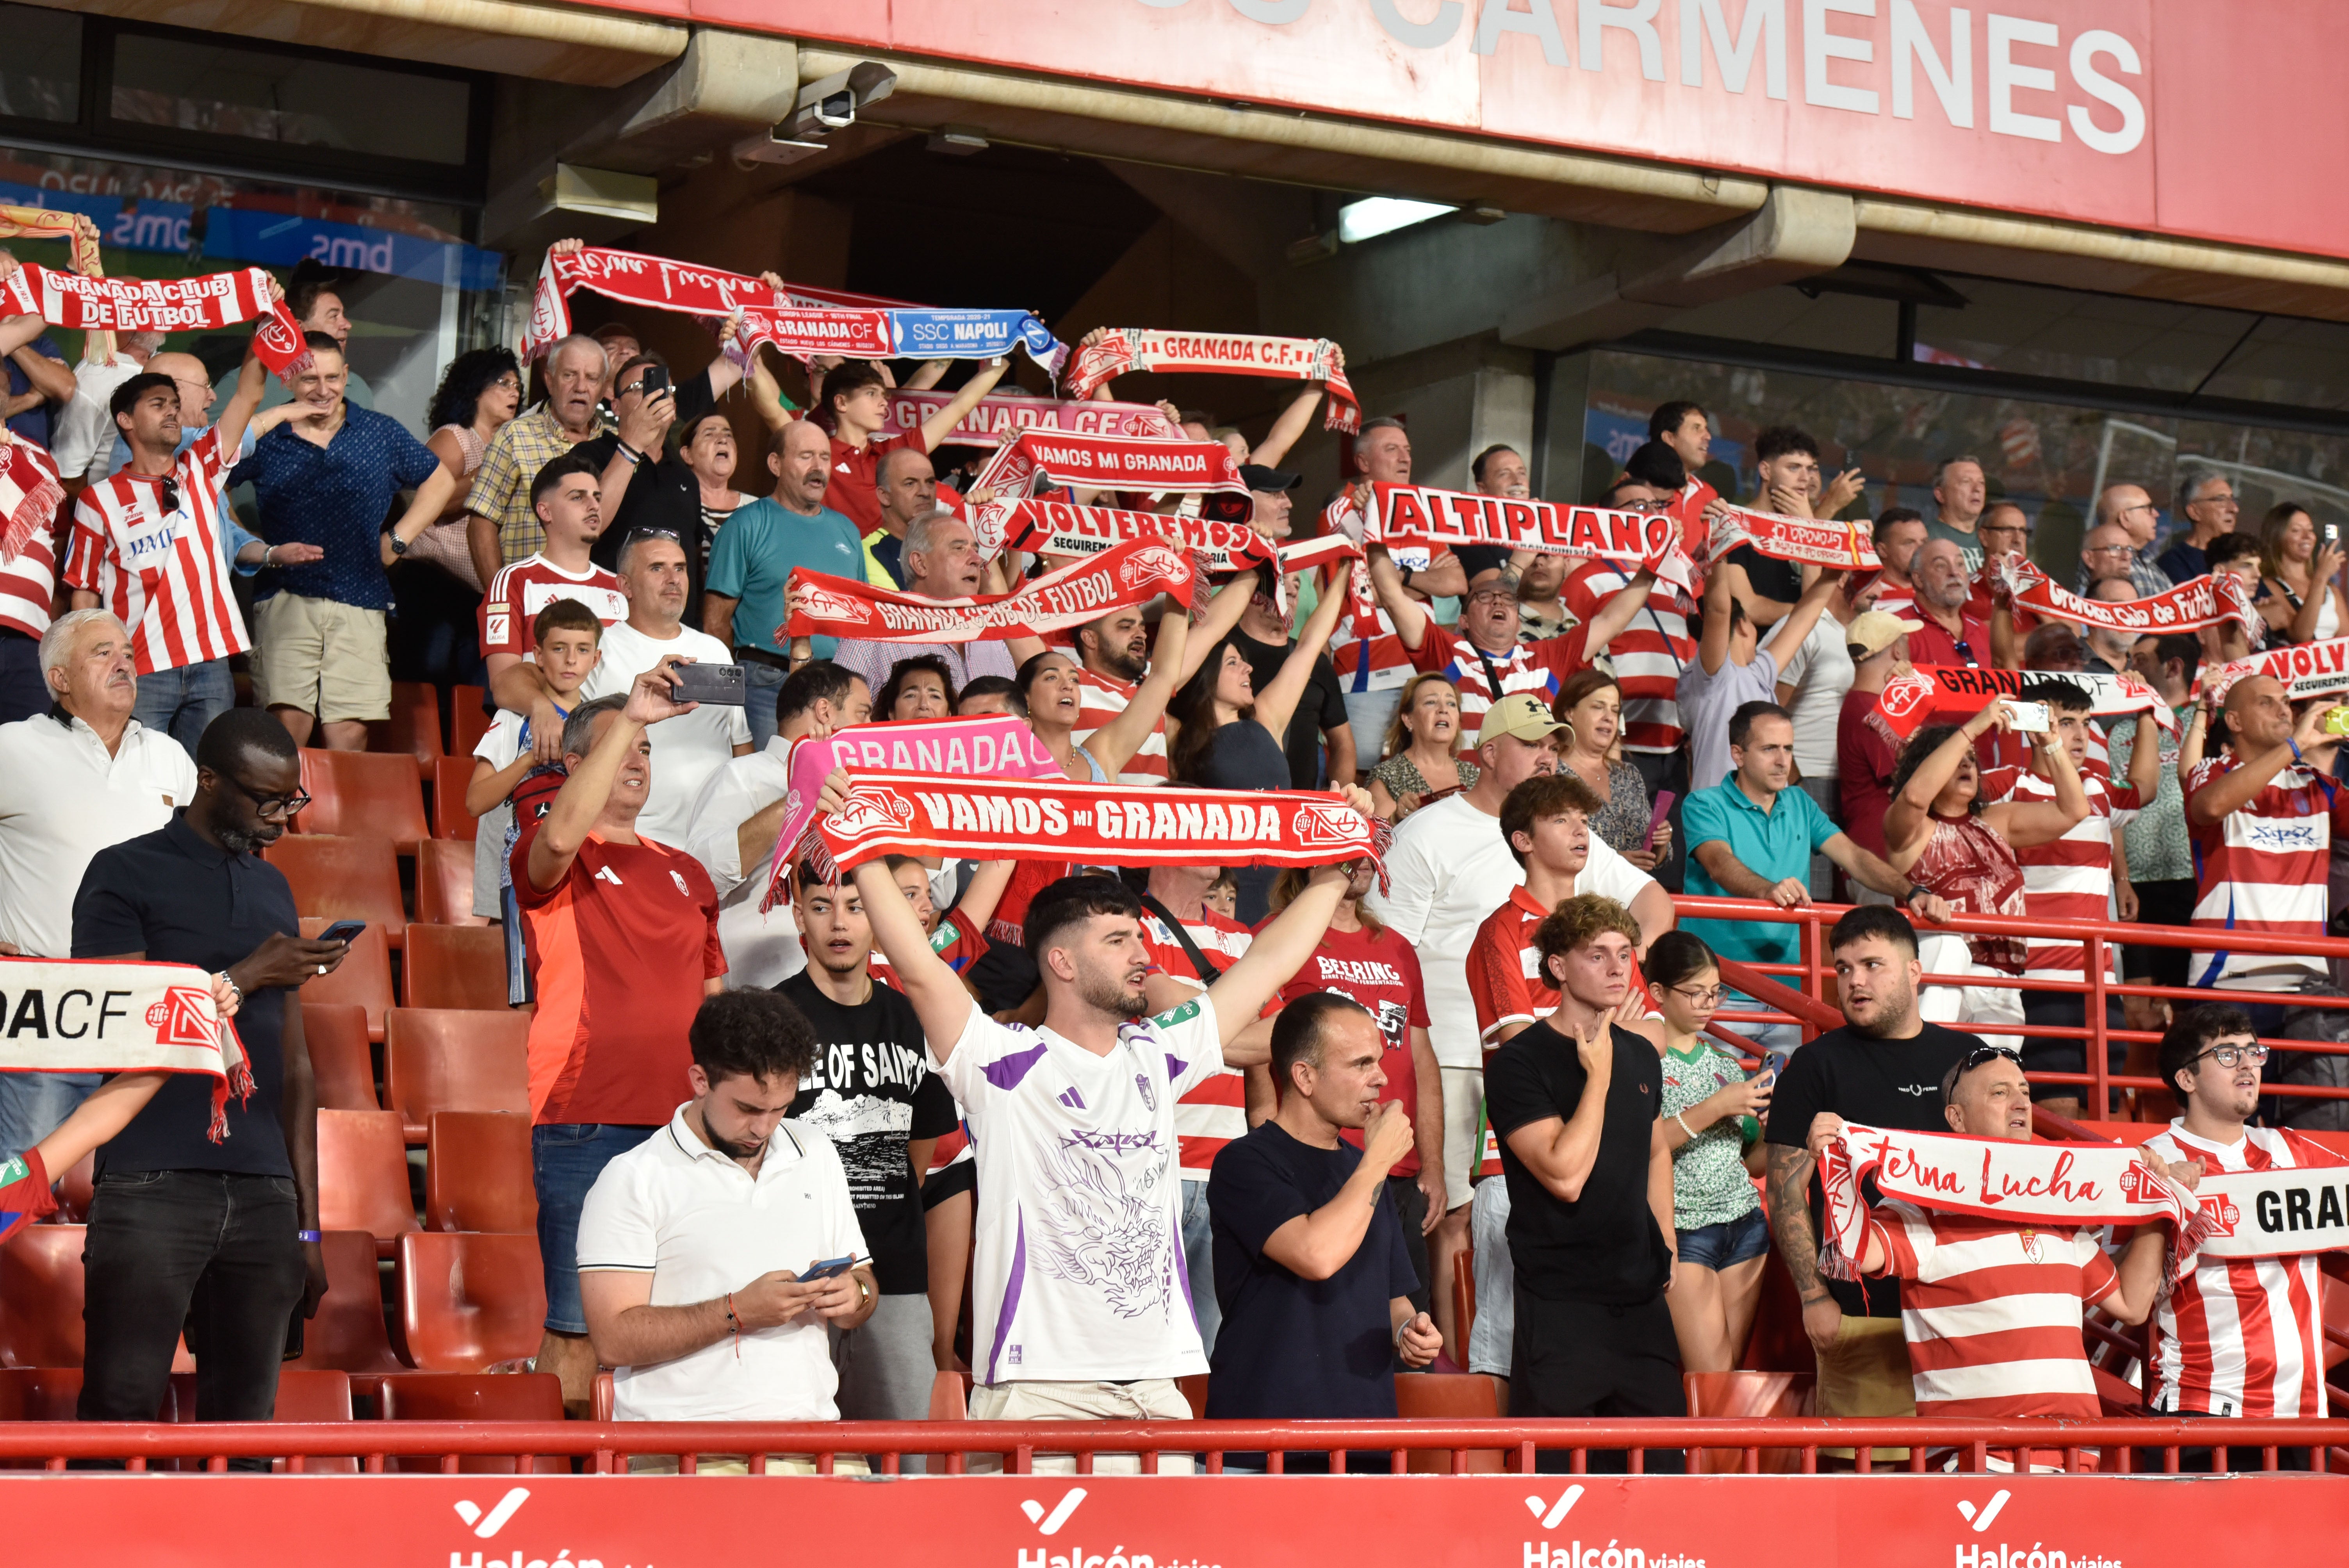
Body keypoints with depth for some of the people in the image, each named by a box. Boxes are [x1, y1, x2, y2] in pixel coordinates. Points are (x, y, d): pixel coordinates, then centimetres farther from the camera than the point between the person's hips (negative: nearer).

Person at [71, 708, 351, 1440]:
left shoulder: (273, 890, 19)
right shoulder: (126, 874, 3)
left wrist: (308, 1226, 16)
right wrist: (246, 978, -10)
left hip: (263, 1195, 5)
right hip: (153, 1188, -5)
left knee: (245, 1427, 3)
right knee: (120, 1413, -9)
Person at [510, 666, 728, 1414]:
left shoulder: (686, 873, 20)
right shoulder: (550, 861, 2)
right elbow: (562, 836, -24)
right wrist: (628, 717, -22)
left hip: (681, 1125, 6)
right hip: (585, 1124, -5)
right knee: (578, 1322, -6)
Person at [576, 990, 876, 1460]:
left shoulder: (816, 1155, 19)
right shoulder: (634, 1179, 1)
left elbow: (862, 1280, 25)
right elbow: (614, 1340, -7)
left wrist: (855, 1297, 2)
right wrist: (738, 1312, -14)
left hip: (811, 1442, 4)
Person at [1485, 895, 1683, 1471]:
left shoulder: (1641, 1055, 12)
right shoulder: (1520, 1064, -10)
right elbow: (1566, 1175, -19)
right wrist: (1598, 1074, -14)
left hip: (1643, 1295, 6)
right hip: (1561, 1300, -6)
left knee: (1662, 1460, 6)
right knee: (1557, 1467, -3)